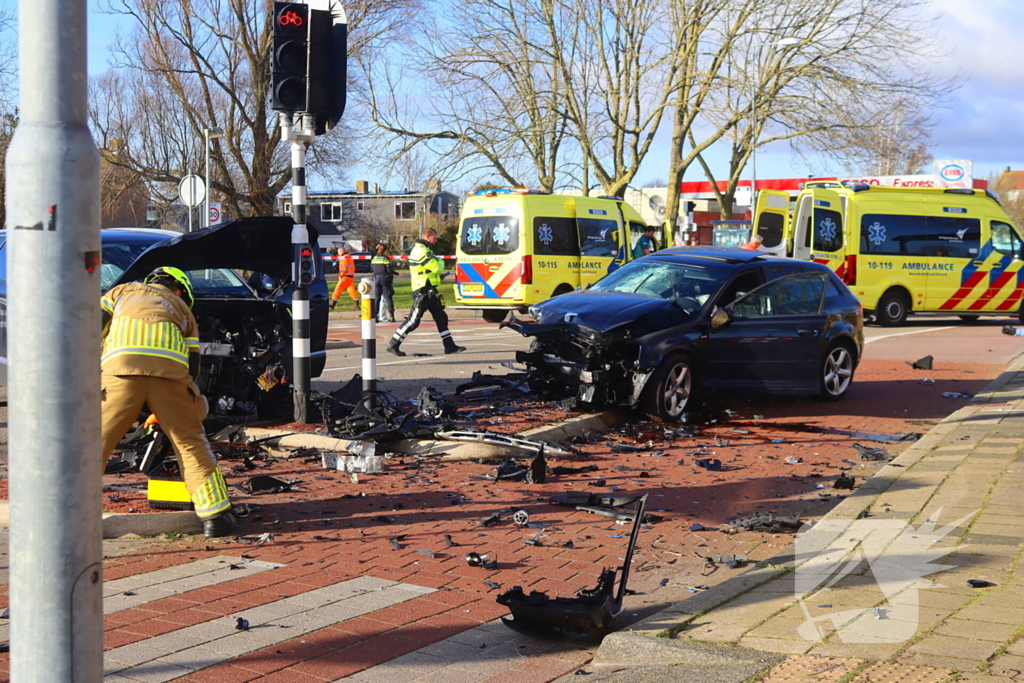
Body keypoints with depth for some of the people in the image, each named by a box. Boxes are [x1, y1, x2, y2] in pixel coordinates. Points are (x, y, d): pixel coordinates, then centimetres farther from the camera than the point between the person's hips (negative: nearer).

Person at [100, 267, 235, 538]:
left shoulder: (123, 291, 35)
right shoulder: (182, 309, 35)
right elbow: (193, 368, 27)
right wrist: (166, 412, 35)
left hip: (120, 364, -1)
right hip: (169, 368, 1)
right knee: (190, 442, 11)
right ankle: (215, 516, 9)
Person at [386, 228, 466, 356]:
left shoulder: (424, 250, 19)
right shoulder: (420, 251, -15)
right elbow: (436, 267, -19)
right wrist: (441, 262, 1)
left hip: (429, 292, 11)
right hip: (422, 292, -11)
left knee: (441, 317, 10)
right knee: (413, 320, -10)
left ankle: (449, 346, 13)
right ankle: (393, 345, -5)